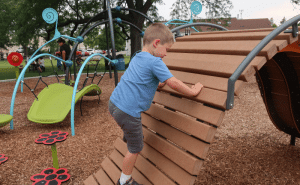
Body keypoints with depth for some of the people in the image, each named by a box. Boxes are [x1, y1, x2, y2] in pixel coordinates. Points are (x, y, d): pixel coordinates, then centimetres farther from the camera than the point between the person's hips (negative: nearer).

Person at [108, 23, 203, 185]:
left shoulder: (136, 58, 12)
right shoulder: (155, 62, -15)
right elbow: (174, 84, -15)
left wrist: (157, 84, 18)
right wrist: (193, 91, -1)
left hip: (113, 103, 8)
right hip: (128, 112, -8)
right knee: (135, 148, 13)